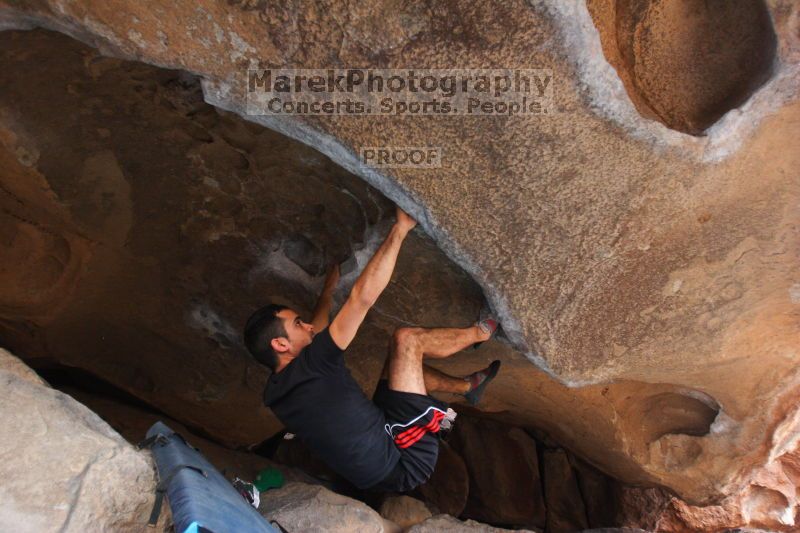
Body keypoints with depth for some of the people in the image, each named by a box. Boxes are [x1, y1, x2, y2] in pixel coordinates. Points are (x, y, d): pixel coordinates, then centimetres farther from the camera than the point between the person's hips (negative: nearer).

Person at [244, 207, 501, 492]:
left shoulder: (277, 391, 4)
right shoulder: (307, 368, -22)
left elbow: (314, 335, 24)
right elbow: (362, 297, -26)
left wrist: (329, 287, 31)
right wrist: (400, 229, -19)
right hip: (405, 460, -9)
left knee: (402, 362, 21)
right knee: (406, 339, -8)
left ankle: (468, 386, 36)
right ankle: (480, 332, 17)